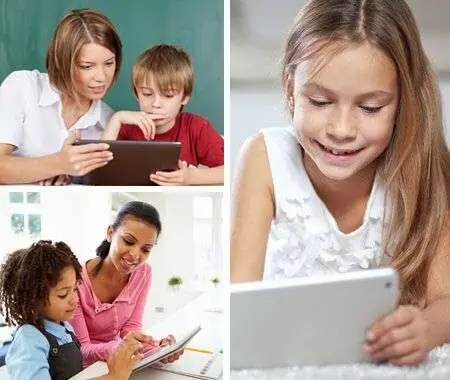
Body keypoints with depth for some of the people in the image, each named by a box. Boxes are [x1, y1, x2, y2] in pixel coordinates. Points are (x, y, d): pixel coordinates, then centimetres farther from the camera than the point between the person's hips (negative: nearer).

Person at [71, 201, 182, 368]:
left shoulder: (143, 273, -5)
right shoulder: (76, 280, -20)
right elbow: (81, 350, -17)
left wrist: (156, 347, -21)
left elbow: (131, 326, -2)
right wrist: (119, 347, -36)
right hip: (84, 369, -4)